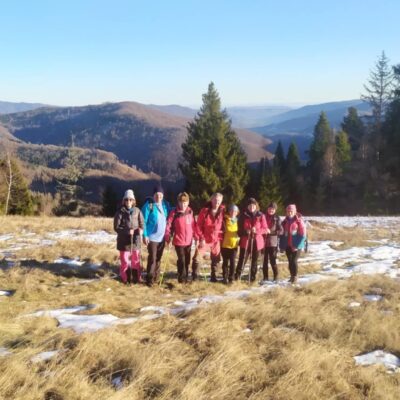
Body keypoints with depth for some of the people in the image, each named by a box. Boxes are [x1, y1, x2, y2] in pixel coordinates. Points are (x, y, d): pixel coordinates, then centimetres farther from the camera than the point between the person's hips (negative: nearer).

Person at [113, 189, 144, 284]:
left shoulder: (137, 211, 2)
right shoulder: (120, 212, -6)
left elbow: (142, 224, 4)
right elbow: (116, 227, -9)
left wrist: (140, 230, -19)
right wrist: (127, 231, -23)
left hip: (135, 240, 3)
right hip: (124, 240, -2)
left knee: (136, 260, 10)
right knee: (125, 260, 4)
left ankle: (136, 278, 23)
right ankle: (126, 279, 17)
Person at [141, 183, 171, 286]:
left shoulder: (166, 205, 6)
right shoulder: (148, 205, -9)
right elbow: (144, 221, -10)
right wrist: (144, 235, -14)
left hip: (162, 237, 5)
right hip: (152, 237, -5)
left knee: (158, 258, 12)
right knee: (152, 258, -6)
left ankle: (156, 277, 22)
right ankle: (149, 279, 2)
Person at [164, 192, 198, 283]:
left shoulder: (190, 212, 4)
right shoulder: (174, 213, -10)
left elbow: (193, 225, 8)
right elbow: (168, 225, -10)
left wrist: (196, 236, 7)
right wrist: (168, 238, -14)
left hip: (188, 241, 5)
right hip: (179, 241, -5)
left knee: (187, 260, 13)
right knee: (181, 260, -3)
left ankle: (185, 278, 27)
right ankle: (182, 279, 11)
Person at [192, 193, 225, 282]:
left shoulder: (222, 211, -3)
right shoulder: (205, 211, -9)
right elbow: (199, 225, -7)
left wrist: (221, 238, 1)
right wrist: (201, 238, -11)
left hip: (217, 240, 2)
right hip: (205, 239, -2)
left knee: (215, 260, 11)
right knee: (196, 258, -7)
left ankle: (213, 277, 26)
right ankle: (194, 277, 4)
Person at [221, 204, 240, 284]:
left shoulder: (237, 221, 7)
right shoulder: (225, 220, -4)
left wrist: (239, 241, 7)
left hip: (234, 244, 2)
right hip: (225, 244, -2)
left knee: (232, 262, 2)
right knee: (225, 262, 5)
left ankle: (231, 278, 10)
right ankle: (225, 278, 14)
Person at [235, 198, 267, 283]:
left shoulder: (261, 216, -1)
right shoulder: (243, 215, 1)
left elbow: (265, 229, -1)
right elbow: (240, 228, 6)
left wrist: (257, 231, -17)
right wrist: (245, 232, -14)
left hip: (256, 241, 1)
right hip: (245, 241, -1)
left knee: (254, 261, 10)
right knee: (242, 259, -6)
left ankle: (253, 278, 19)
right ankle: (237, 277, -1)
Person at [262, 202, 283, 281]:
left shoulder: (277, 218, -1)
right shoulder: (264, 216, 7)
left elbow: (281, 231, -4)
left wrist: (271, 232, -15)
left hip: (273, 243, -3)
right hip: (264, 242, 3)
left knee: (272, 261, -4)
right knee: (265, 260, 8)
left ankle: (276, 277, 9)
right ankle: (265, 277, 16)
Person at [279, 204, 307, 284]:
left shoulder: (299, 221, -8)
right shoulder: (285, 222, 8)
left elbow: (302, 235, -11)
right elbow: (282, 234, 12)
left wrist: (298, 245, -17)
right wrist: (282, 246, 6)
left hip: (296, 246, -5)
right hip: (287, 246, 5)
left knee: (294, 261, -8)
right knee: (290, 261, 11)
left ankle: (295, 277, 5)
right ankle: (292, 276, 22)